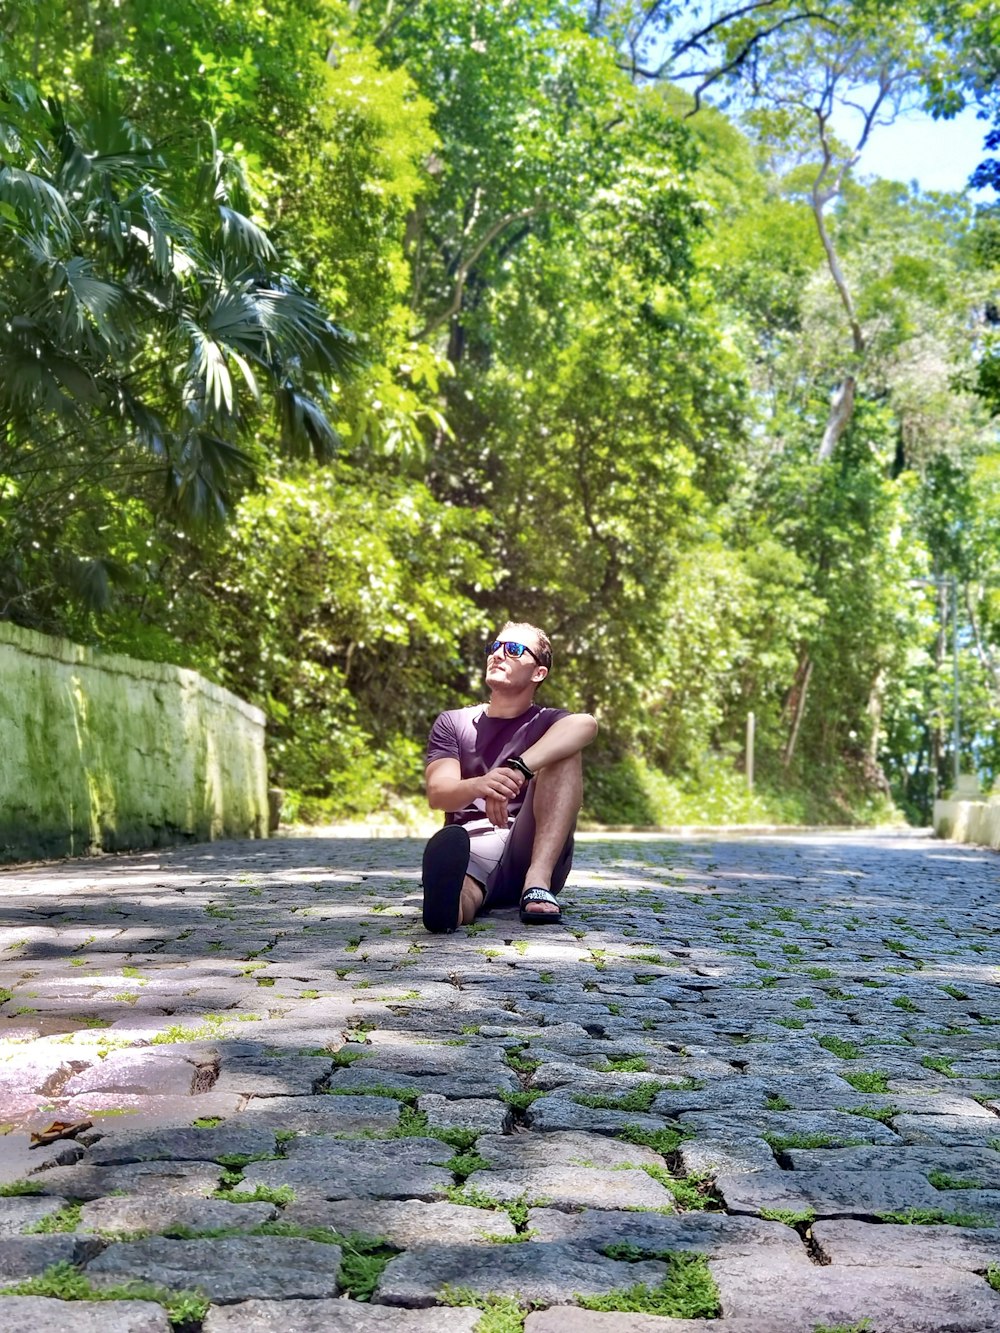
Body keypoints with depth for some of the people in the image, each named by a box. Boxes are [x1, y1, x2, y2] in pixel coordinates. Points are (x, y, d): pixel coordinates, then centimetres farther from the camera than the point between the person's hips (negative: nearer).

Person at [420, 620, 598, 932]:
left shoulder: (548, 724, 15)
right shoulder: (452, 724, 19)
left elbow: (585, 724, -14)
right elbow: (437, 794, -1)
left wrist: (516, 771, -33)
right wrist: (479, 786, -27)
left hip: (531, 849, 1)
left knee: (564, 752, -19)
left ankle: (538, 882, -34)